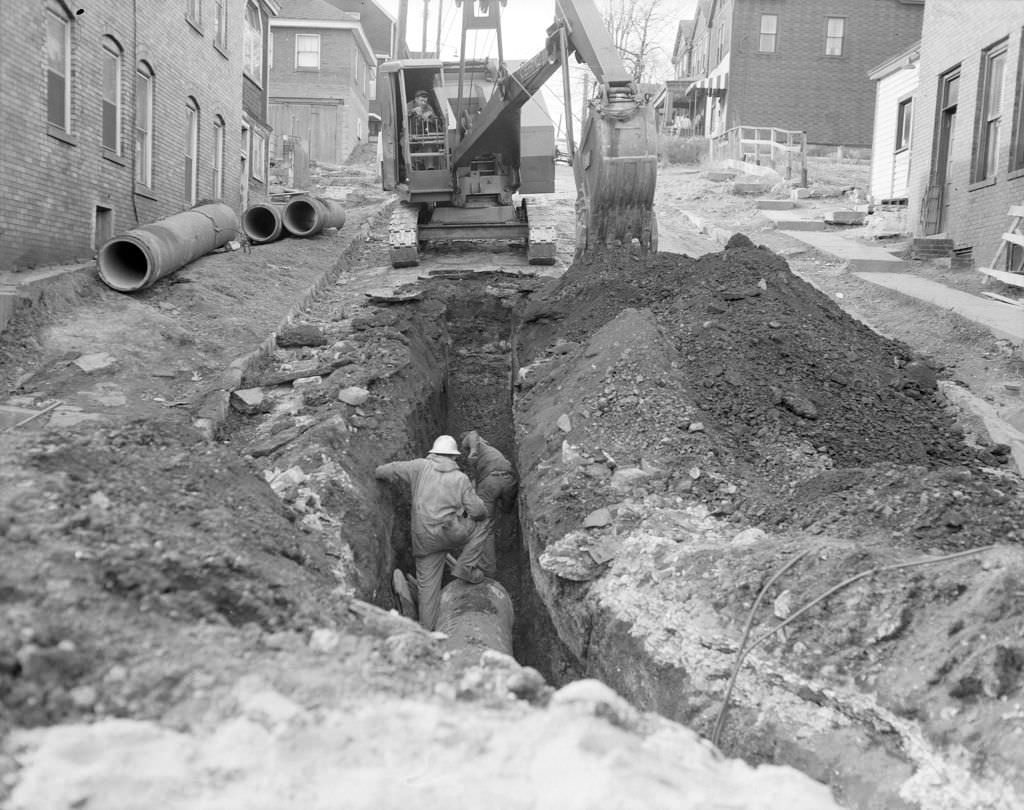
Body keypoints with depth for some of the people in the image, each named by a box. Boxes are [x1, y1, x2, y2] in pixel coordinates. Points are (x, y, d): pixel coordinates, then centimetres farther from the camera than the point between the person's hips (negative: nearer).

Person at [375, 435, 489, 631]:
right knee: (478, 524, 23)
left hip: (424, 539, 3)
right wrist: (483, 512, 23)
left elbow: (393, 470, 5)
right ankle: (466, 567, 13)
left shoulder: (421, 467, 3)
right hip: (450, 532, -3)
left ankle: (427, 629, 14)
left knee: (427, 584, 12)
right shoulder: (460, 478, 1)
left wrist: (378, 473, 28)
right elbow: (477, 511, -1)